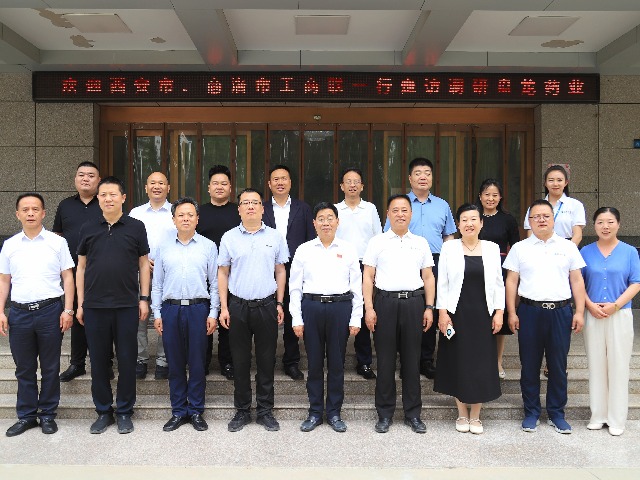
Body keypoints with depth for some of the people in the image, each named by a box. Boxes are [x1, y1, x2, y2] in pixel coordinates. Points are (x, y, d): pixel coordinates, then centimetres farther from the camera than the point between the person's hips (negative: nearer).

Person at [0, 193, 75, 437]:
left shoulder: (57, 242, 1)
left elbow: (68, 277, 1)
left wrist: (68, 310, -6)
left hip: (49, 310, -2)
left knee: (50, 368, 6)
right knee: (24, 368, 11)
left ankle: (48, 414, 19)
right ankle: (26, 415, 23)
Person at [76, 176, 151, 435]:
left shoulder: (136, 227, 2)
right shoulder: (88, 229, 7)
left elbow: (144, 264, 5)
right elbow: (81, 267, 9)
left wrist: (144, 299, 0)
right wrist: (80, 303, 6)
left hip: (127, 305, -1)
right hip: (94, 306, 2)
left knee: (127, 360, 5)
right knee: (98, 360, 9)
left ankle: (124, 411, 19)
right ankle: (103, 411, 23)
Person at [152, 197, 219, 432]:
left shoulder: (208, 246, 5)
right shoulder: (164, 247, 9)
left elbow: (215, 283, 4)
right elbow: (157, 283, 11)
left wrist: (213, 313, -2)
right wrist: (157, 313, 5)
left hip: (198, 309, -1)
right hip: (170, 309, 2)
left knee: (197, 362, 4)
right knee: (175, 363, 7)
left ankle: (196, 411, 16)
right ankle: (178, 411, 20)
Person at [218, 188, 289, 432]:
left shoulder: (275, 237, 4)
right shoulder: (229, 238, 3)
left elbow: (280, 272, 8)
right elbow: (223, 273, 5)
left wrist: (279, 304, 3)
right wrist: (224, 308, 0)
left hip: (266, 305, 0)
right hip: (238, 306, 0)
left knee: (266, 361, 7)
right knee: (240, 361, 8)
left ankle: (265, 411, 19)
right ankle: (242, 411, 21)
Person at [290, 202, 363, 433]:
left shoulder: (348, 249, 5)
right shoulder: (304, 250, 6)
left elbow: (357, 286, 5)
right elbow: (295, 286, 6)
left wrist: (356, 318, 0)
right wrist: (296, 319, 0)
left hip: (340, 307, 0)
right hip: (311, 307, 0)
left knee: (337, 362, 7)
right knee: (314, 362, 7)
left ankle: (334, 413, 21)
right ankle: (315, 412, 21)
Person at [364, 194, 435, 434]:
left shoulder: (421, 243, 12)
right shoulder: (377, 242, 5)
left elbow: (428, 277, 12)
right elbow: (368, 277, 2)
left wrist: (429, 307, 4)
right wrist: (369, 308, -6)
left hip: (414, 302, 2)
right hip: (385, 301, -1)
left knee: (412, 359, 7)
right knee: (385, 359, 4)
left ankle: (413, 413, 19)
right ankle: (385, 414, 16)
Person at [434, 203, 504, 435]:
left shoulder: (492, 248, 6)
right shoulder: (449, 248, 1)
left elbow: (499, 283, 7)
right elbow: (442, 283, -1)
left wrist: (499, 312, 0)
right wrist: (442, 312, -8)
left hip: (483, 315, 2)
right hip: (457, 313, -1)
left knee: (481, 363, 5)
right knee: (458, 362, 5)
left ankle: (475, 416, 19)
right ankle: (462, 414, 21)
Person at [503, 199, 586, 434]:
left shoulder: (568, 247, 8)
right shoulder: (519, 248, 6)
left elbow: (577, 280, 8)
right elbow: (511, 281, 4)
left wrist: (579, 311, 1)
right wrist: (511, 313, -2)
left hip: (561, 311, 1)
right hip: (529, 311, 0)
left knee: (558, 366, 7)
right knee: (530, 365, 6)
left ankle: (556, 413, 21)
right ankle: (531, 413, 19)